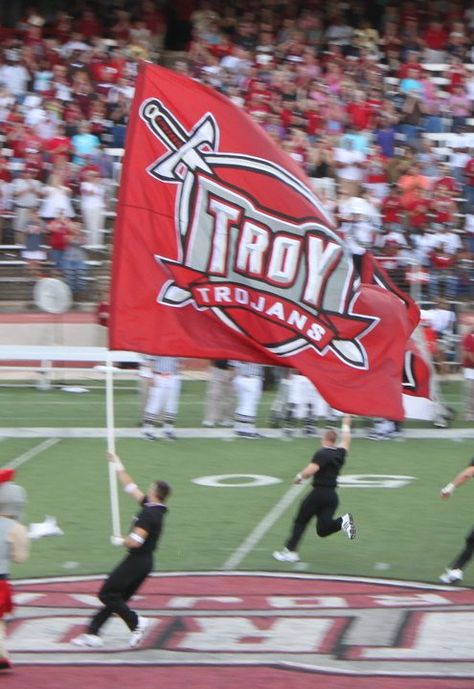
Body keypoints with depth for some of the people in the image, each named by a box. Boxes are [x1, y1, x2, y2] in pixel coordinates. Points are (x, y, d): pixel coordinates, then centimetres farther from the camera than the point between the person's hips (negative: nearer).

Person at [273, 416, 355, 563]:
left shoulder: (322, 454, -11)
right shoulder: (340, 453, 10)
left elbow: (311, 469, -24)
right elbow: (346, 441, 31)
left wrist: (299, 476, -6)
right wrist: (346, 425, 47)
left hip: (319, 492, -6)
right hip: (333, 495, 6)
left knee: (300, 522, 8)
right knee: (322, 530, 3)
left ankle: (290, 551, 8)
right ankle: (342, 521, -21)